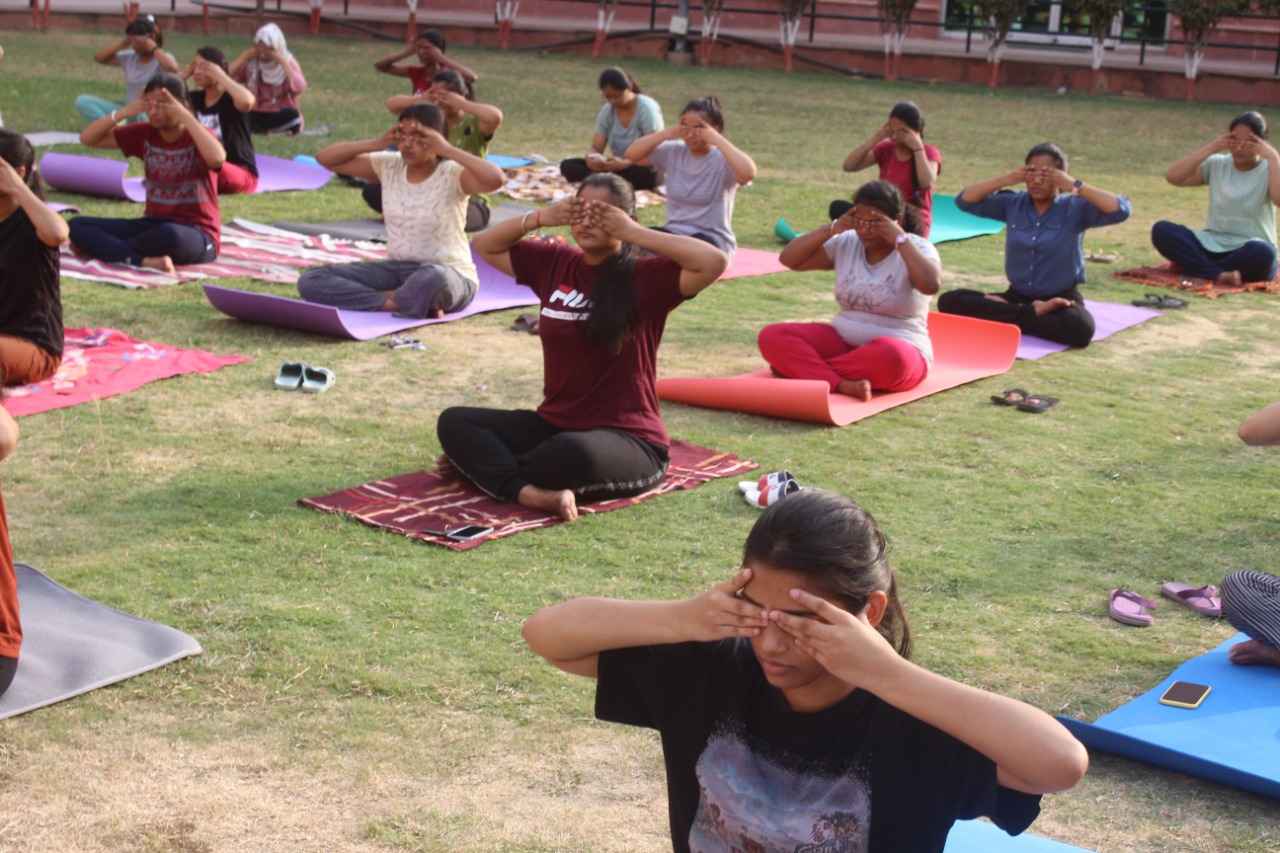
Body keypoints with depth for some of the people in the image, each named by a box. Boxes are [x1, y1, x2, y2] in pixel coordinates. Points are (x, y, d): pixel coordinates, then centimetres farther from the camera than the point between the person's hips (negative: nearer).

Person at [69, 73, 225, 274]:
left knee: (170, 236, -42)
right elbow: (87, 139, 5)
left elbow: (217, 159, -33)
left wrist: (186, 117, -26)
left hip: (197, 235, -5)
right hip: (154, 224, 6)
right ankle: (144, 261, -29)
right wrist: (124, 113, -8)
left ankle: (103, 247, -17)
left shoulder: (197, 136, -8)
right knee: (78, 226, -10)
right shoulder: (145, 134, 5)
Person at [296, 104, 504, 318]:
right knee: (311, 281, -12)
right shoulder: (388, 166, 4)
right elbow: (325, 159, 6)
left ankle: (389, 299, -11)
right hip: (397, 269, 6)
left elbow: (495, 178, -32)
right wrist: (377, 144, -6)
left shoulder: (452, 174, -11)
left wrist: (448, 150, -25)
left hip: (449, 274, -6)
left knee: (431, 280, -46)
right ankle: (406, 303, -20)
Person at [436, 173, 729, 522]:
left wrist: (635, 233, -18)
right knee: (453, 422, -7)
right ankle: (528, 492, -28)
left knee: (572, 454, -39)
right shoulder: (554, 263, 7)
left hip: (628, 439, -6)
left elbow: (715, 262, -25)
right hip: (552, 424, 6)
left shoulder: (646, 276, -9)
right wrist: (541, 218, 0)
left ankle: (485, 464, -11)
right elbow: (486, 245, 18)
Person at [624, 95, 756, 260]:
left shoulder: (723, 160, -8)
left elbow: (748, 173, -30)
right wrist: (666, 134, -8)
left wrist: (718, 140, -23)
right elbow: (631, 154, 2)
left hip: (713, 240, -4)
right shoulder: (673, 153, 6)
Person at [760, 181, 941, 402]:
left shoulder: (917, 248, -6)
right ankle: (841, 385, -37)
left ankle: (800, 368, -24)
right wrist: (832, 229, -6)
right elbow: (788, 259, 3)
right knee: (772, 336, -17)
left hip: (899, 348, -4)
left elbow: (931, 285, -28)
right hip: (842, 341, 5)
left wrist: (900, 239, -21)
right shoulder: (846, 244, 6)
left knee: (890, 356, -43)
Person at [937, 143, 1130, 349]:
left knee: (1080, 328, -39)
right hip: (1017, 296, 3)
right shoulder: (1013, 204, 6)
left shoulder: (1075, 208, -4)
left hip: (1060, 299, -3)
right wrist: (1005, 180, -6)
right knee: (949, 301, -18)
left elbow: (1120, 210, -18)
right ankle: (1034, 314, -16)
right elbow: (965, 201, 5)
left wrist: (1075, 186, -18)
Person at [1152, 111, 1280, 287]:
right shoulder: (1217, 165, 8)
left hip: (1246, 252, -3)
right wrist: (1209, 149, -7)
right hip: (1211, 246, 3)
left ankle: (1195, 267, -24)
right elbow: (1172, 177, -4)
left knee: (1262, 252, -40)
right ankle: (1219, 274, -34)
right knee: (1161, 230, -21)